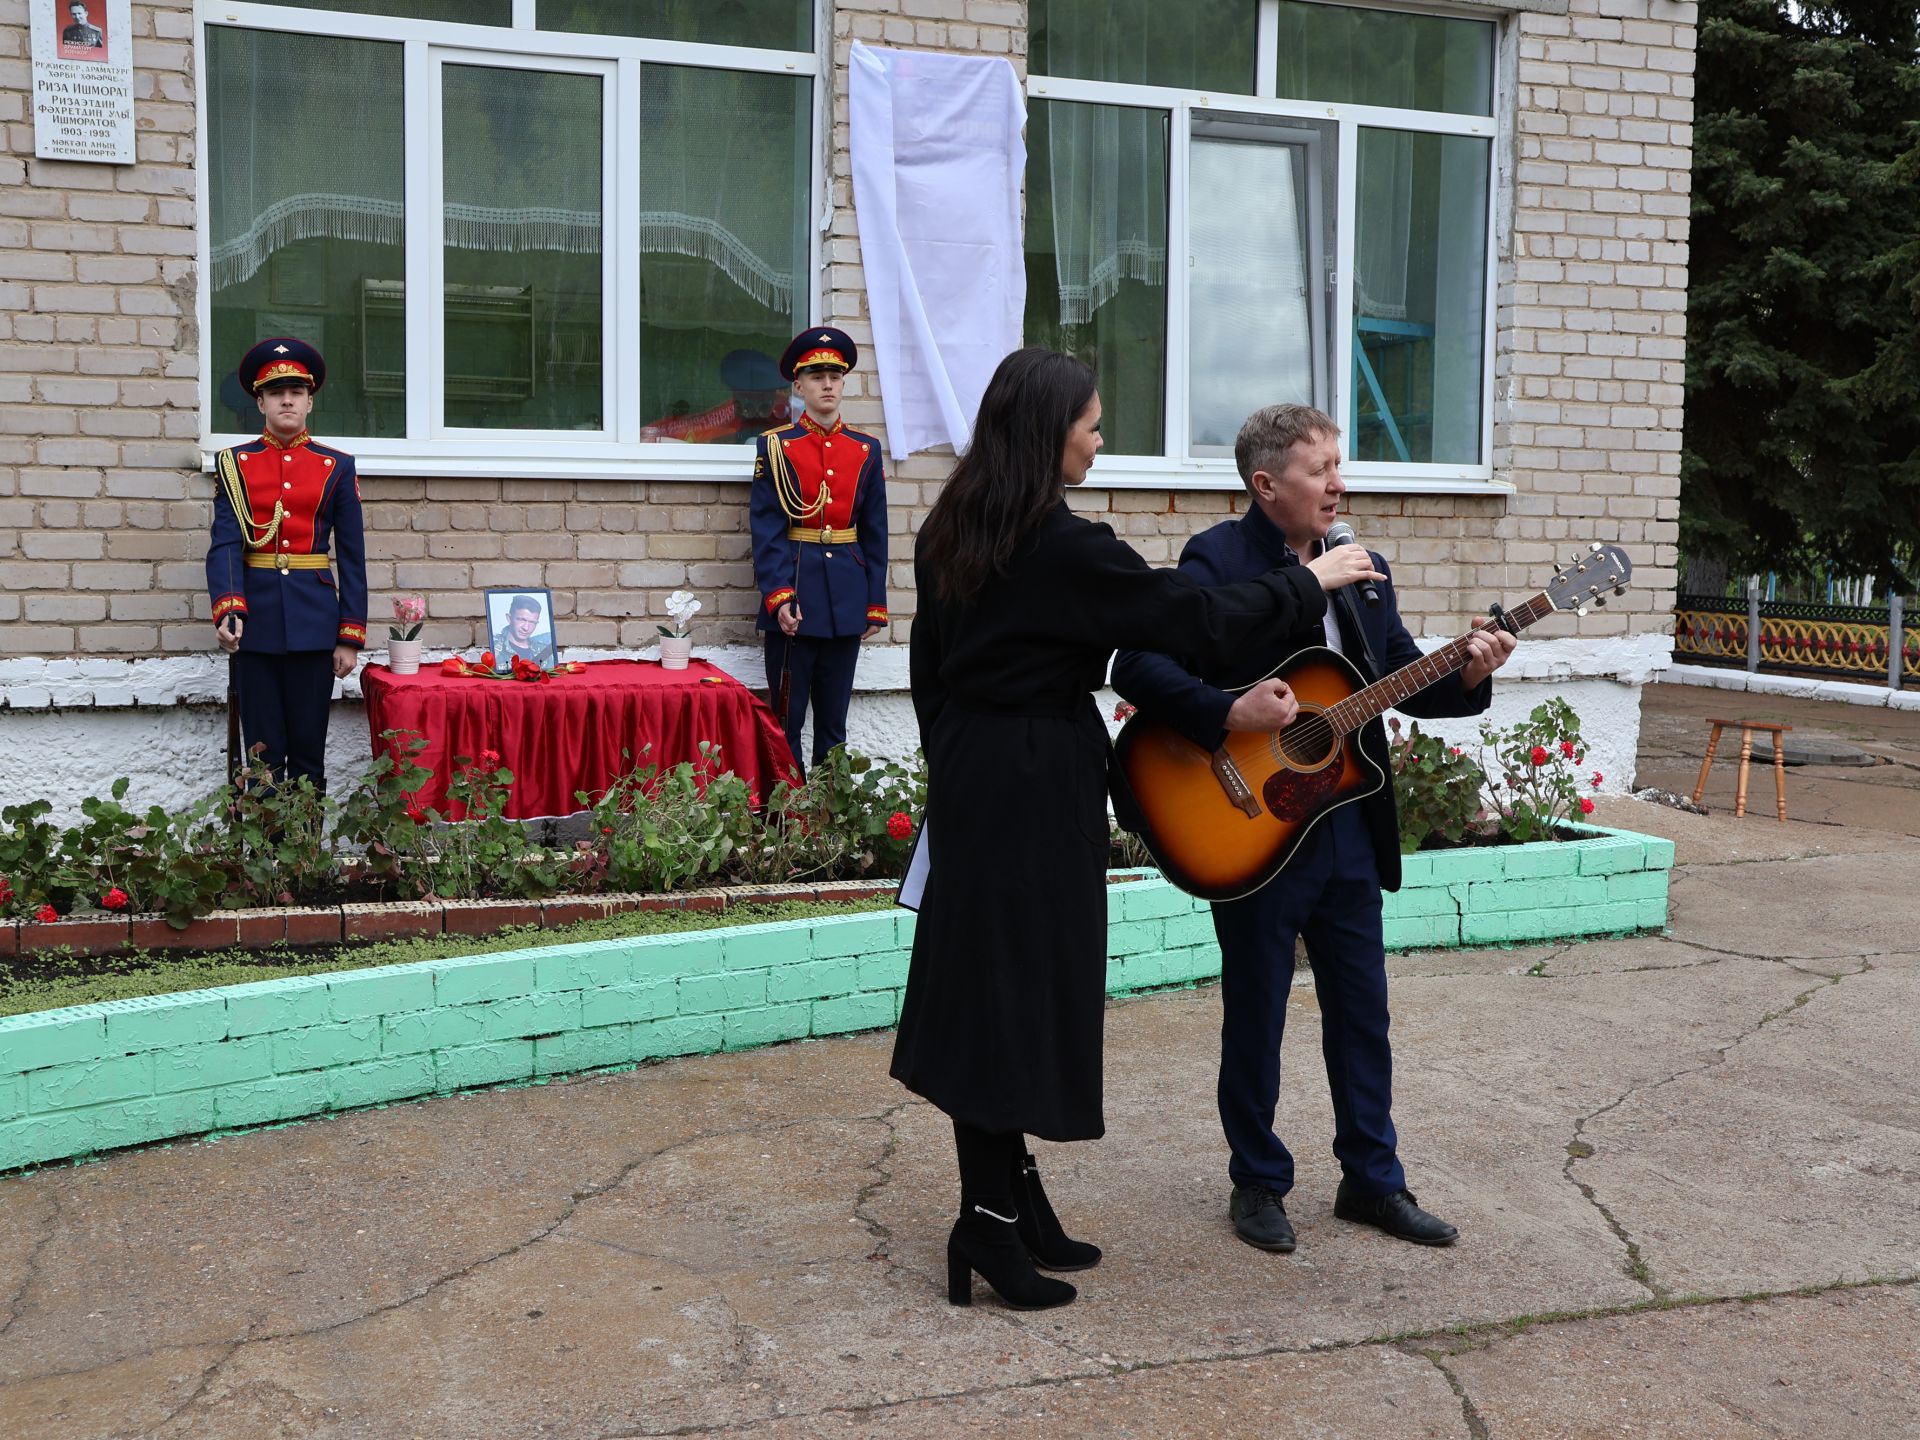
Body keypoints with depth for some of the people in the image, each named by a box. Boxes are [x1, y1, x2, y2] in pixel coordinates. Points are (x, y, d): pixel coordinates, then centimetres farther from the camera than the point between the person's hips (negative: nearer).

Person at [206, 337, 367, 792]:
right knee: (263, 751, 3)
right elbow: (224, 543, -6)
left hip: (313, 621, 0)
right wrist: (228, 610, -23)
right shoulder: (234, 464, 5)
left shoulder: (336, 467, 6)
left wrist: (350, 637, -1)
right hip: (256, 620, 0)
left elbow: (352, 556, 5)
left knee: (309, 749, 4)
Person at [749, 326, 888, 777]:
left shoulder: (866, 449, 9)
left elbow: (875, 533, 10)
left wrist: (876, 604, 6)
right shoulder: (775, 446, 0)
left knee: (834, 721, 9)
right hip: (793, 595, -3)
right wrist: (778, 597, -17)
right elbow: (766, 529, -6)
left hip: (847, 601, 3)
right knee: (786, 720, 1)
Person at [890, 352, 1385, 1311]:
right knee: (1025, 989, -2)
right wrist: (1310, 581, -1)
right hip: (1042, 789, -8)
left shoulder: (948, 534, 7)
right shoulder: (1068, 549, -17)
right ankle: (991, 1222, 3)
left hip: (968, 781, 8)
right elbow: (1201, 624, -14)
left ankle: (1012, 1199, 21)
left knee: (979, 984, 11)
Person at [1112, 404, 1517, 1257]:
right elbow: (1137, 668, -20)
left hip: (1349, 827, 6)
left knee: (1363, 1014, 13)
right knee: (1255, 1018, 7)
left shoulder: (1364, 569, 11)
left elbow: (1406, 679, 13)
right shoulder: (1216, 561, -11)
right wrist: (1230, 715, -30)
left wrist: (1469, 675, -6)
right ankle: (1258, 1184, 23)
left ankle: (1372, 1179, 27)